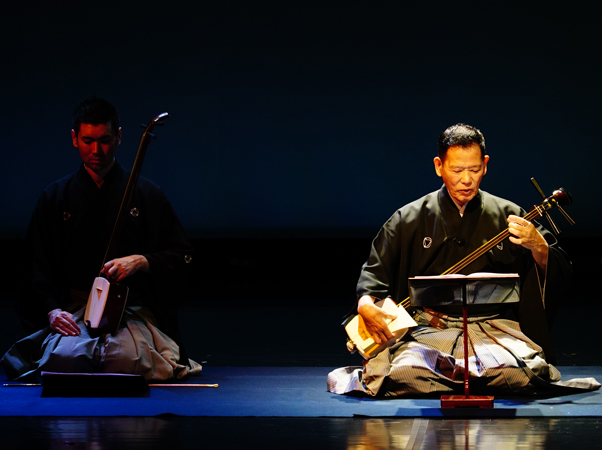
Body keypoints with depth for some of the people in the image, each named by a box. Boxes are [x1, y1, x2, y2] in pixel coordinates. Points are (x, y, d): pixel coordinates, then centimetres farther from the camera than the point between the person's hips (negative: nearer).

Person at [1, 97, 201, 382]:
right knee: (63, 356, -35)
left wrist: (141, 261, -9)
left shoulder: (148, 195, 12)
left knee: (126, 357, -35)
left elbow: (182, 257, 11)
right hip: (73, 310, 0)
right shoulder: (55, 197, 14)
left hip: (132, 312, 0)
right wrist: (51, 310, -9)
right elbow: (37, 265, 10)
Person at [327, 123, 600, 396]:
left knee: (520, 371, -33)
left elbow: (560, 276, 7)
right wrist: (366, 305, -9)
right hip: (428, 331, 0)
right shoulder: (409, 219, 10)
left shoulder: (508, 217, 10)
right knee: (404, 373, -33)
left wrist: (538, 247, -15)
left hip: (494, 329, 0)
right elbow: (375, 272, 12)